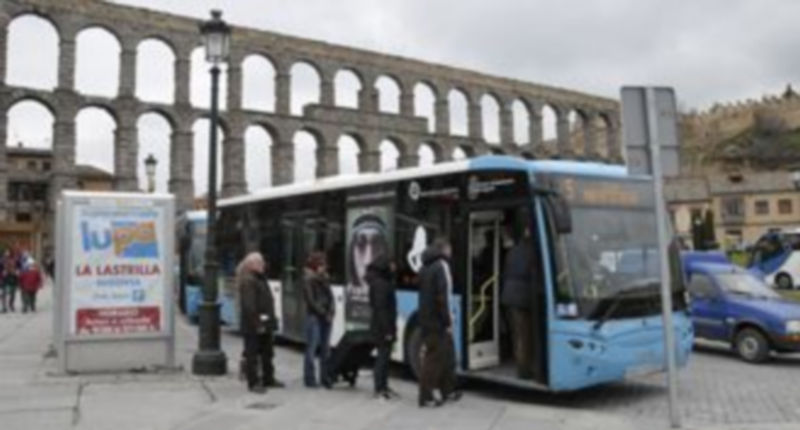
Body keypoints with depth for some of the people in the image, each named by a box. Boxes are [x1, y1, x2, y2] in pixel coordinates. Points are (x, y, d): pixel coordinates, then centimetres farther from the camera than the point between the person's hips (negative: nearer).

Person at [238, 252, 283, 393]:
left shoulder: (261, 278, 16)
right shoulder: (248, 281, -17)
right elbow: (249, 306, -23)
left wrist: (271, 321, 16)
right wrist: (257, 323, -23)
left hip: (265, 324, 11)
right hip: (254, 327, -10)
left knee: (267, 353, 18)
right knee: (252, 354, -1)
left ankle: (268, 379, 29)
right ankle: (253, 382, 6)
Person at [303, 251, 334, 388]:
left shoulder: (325, 280, 14)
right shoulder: (309, 281, -7)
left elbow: (330, 297, 12)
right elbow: (311, 301, -12)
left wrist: (331, 312, -3)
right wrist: (324, 313, -11)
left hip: (326, 317, 7)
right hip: (314, 317, -7)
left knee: (326, 348, 8)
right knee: (312, 348, -5)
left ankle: (325, 377, 14)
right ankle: (309, 379, 1)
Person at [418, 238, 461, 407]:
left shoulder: (425, 267, 16)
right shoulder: (441, 266, -12)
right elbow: (443, 297, -19)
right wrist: (448, 321, -16)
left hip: (426, 319, 9)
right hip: (437, 321, -9)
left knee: (446, 354, 18)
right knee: (434, 358, -3)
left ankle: (448, 390, 26)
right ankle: (426, 397, 1)